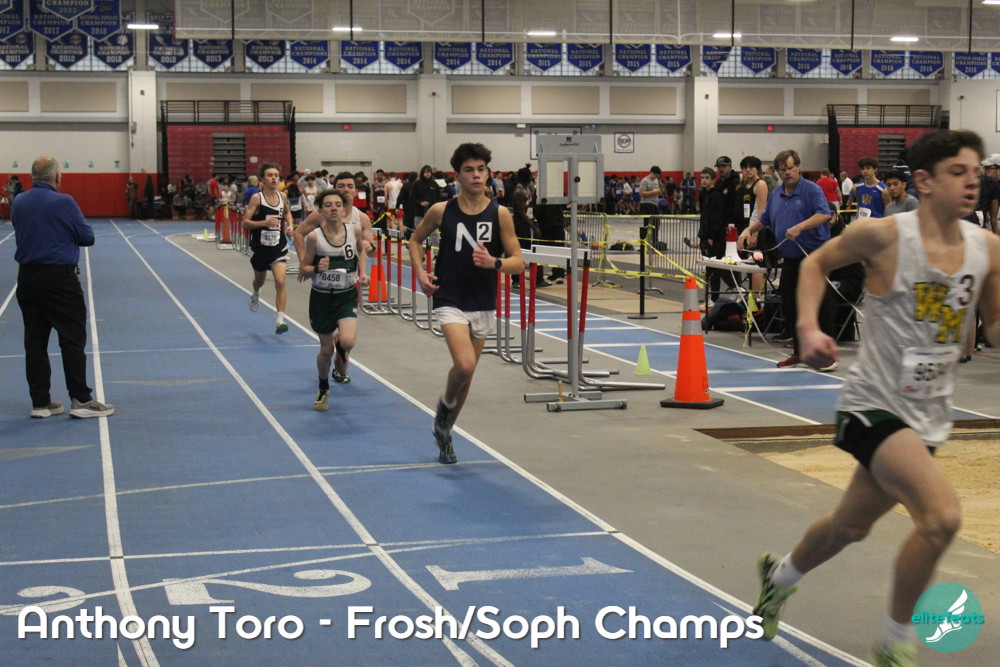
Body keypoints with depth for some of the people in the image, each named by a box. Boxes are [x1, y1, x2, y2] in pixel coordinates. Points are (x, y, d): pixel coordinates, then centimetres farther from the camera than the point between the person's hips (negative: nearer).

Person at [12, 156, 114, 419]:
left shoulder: (18, 202, 5)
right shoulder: (63, 203, -13)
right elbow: (87, 237, -6)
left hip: (27, 277, 6)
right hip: (59, 278, -6)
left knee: (35, 341, 9)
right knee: (73, 338, 0)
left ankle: (40, 402, 12)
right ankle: (81, 400, -1)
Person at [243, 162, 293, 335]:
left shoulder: (282, 196, 0)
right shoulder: (257, 198, -13)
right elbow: (245, 223, -17)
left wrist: (290, 224, 3)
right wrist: (265, 222, -30)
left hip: (279, 246, 1)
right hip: (260, 247, -1)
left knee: (280, 281, -16)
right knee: (260, 280, 21)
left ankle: (280, 320, -16)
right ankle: (255, 294, 58)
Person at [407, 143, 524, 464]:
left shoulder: (500, 214, -3)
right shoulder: (441, 211, -4)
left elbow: (518, 262, -3)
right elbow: (416, 240, 13)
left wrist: (494, 262, -23)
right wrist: (421, 273, -2)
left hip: (483, 305, 3)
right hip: (450, 301, -3)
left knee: (467, 374, 12)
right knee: (465, 365, -24)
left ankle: (445, 433, 33)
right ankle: (445, 403, 9)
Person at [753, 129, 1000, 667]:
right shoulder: (882, 235, -16)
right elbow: (816, 263, 2)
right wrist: (808, 328, -12)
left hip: (928, 416, 6)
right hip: (874, 405, -6)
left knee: (851, 524, 24)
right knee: (941, 516, -25)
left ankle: (779, 576, 55)